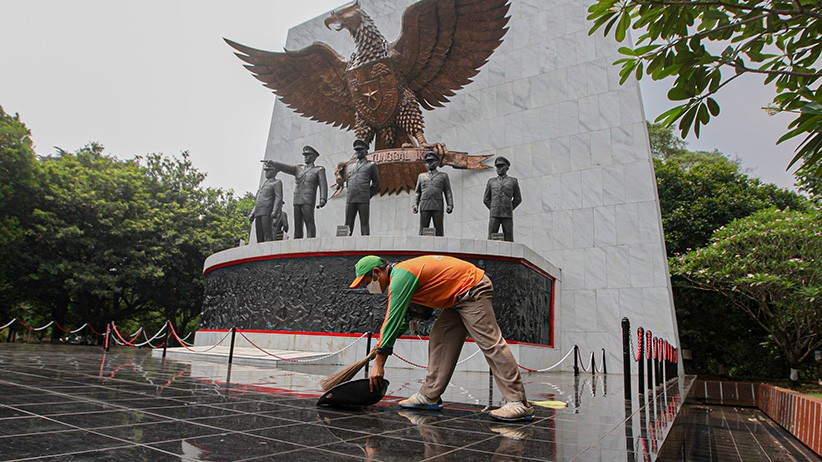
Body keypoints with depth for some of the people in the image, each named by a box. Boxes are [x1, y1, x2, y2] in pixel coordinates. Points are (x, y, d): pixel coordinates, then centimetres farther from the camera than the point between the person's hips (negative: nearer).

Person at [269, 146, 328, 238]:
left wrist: (323, 199, -18)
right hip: (297, 201, 5)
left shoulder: (319, 170, 8)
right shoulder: (298, 168, 23)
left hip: (308, 202, -5)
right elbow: (285, 167, 10)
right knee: (297, 225, 1)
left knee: (309, 223, -14)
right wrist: (272, 163, -6)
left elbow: (323, 185, -4)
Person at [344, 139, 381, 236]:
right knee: (348, 225, -2)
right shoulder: (349, 167, 23)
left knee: (364, 223, -6)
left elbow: (376, 183, 11)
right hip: (350, 200, 4)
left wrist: (367, 195, 9)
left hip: (363, 200, -3)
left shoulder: (371, 165, 11)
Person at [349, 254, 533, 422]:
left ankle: (519, 403, -8)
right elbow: (397, 319, 22)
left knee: (490, 343, -11)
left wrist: (378, 364, -18)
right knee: (439, 339, 8)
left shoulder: (401, 276, -19)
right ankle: (430, 396, 12)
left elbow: (394, 320, -22)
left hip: (473, 291, -10)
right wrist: (380, 346, 17)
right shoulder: (400, 274, 12)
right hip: (458, 297, 10)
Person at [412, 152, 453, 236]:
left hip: (438, 207, -1)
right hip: (424, 207, 1)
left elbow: (448, 192, 10)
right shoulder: (421, 176, 22)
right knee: (423, 232, -5)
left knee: (439, 232, -6)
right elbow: (418, 193, 17)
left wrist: (450, 205, -5)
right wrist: (415, 205, 1)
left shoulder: (443, 176, 16)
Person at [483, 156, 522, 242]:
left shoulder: (513, 181, 11)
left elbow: (518, 199, 15)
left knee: (508, 241, -3)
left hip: (507, 216, -1)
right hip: (494, 215, 1)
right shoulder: (491, 182, 15)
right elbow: (486, 199, 18)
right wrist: (493, 210, 9)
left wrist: (509, 209, 10)